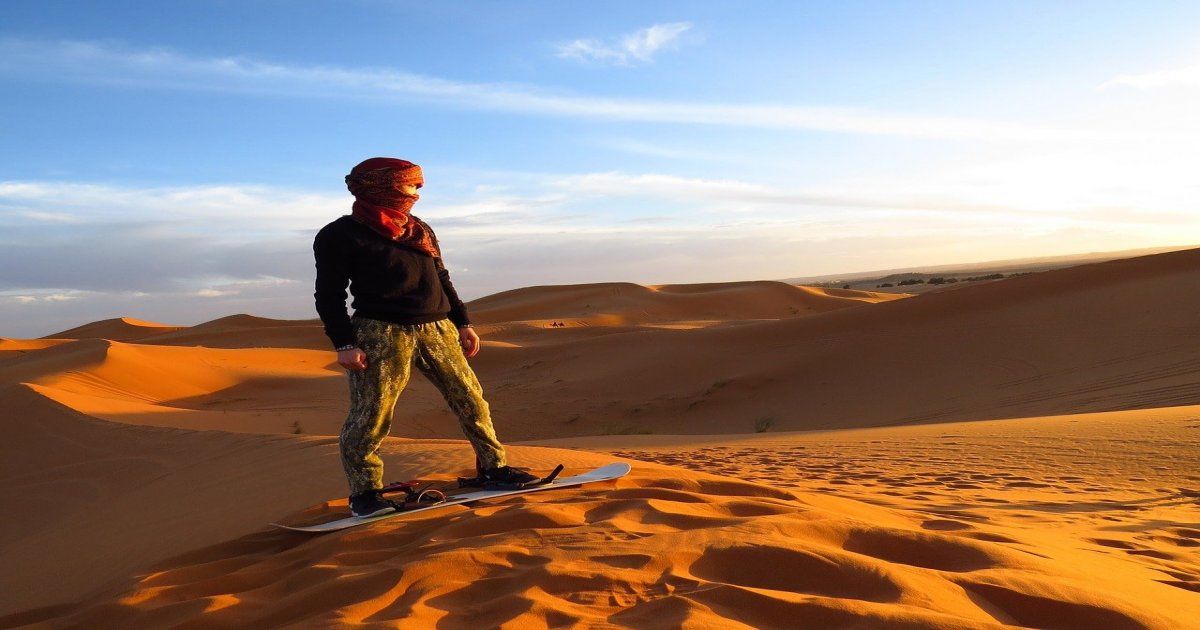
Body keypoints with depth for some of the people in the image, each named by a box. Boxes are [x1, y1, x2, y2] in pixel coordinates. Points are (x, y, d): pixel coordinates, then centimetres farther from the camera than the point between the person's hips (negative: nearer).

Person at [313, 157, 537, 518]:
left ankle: (492, 466, 18)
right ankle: (364, 492, 10)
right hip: (381, 332, -5)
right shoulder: (341, 235, -1)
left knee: (470, 399, 5)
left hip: (437, 328, 6)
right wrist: (344, 344, -12)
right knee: (371, 416, -6)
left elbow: (442, 280, 24)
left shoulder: (420, 230, 19)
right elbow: (329, 294, -3)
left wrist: (462, 323, 19)